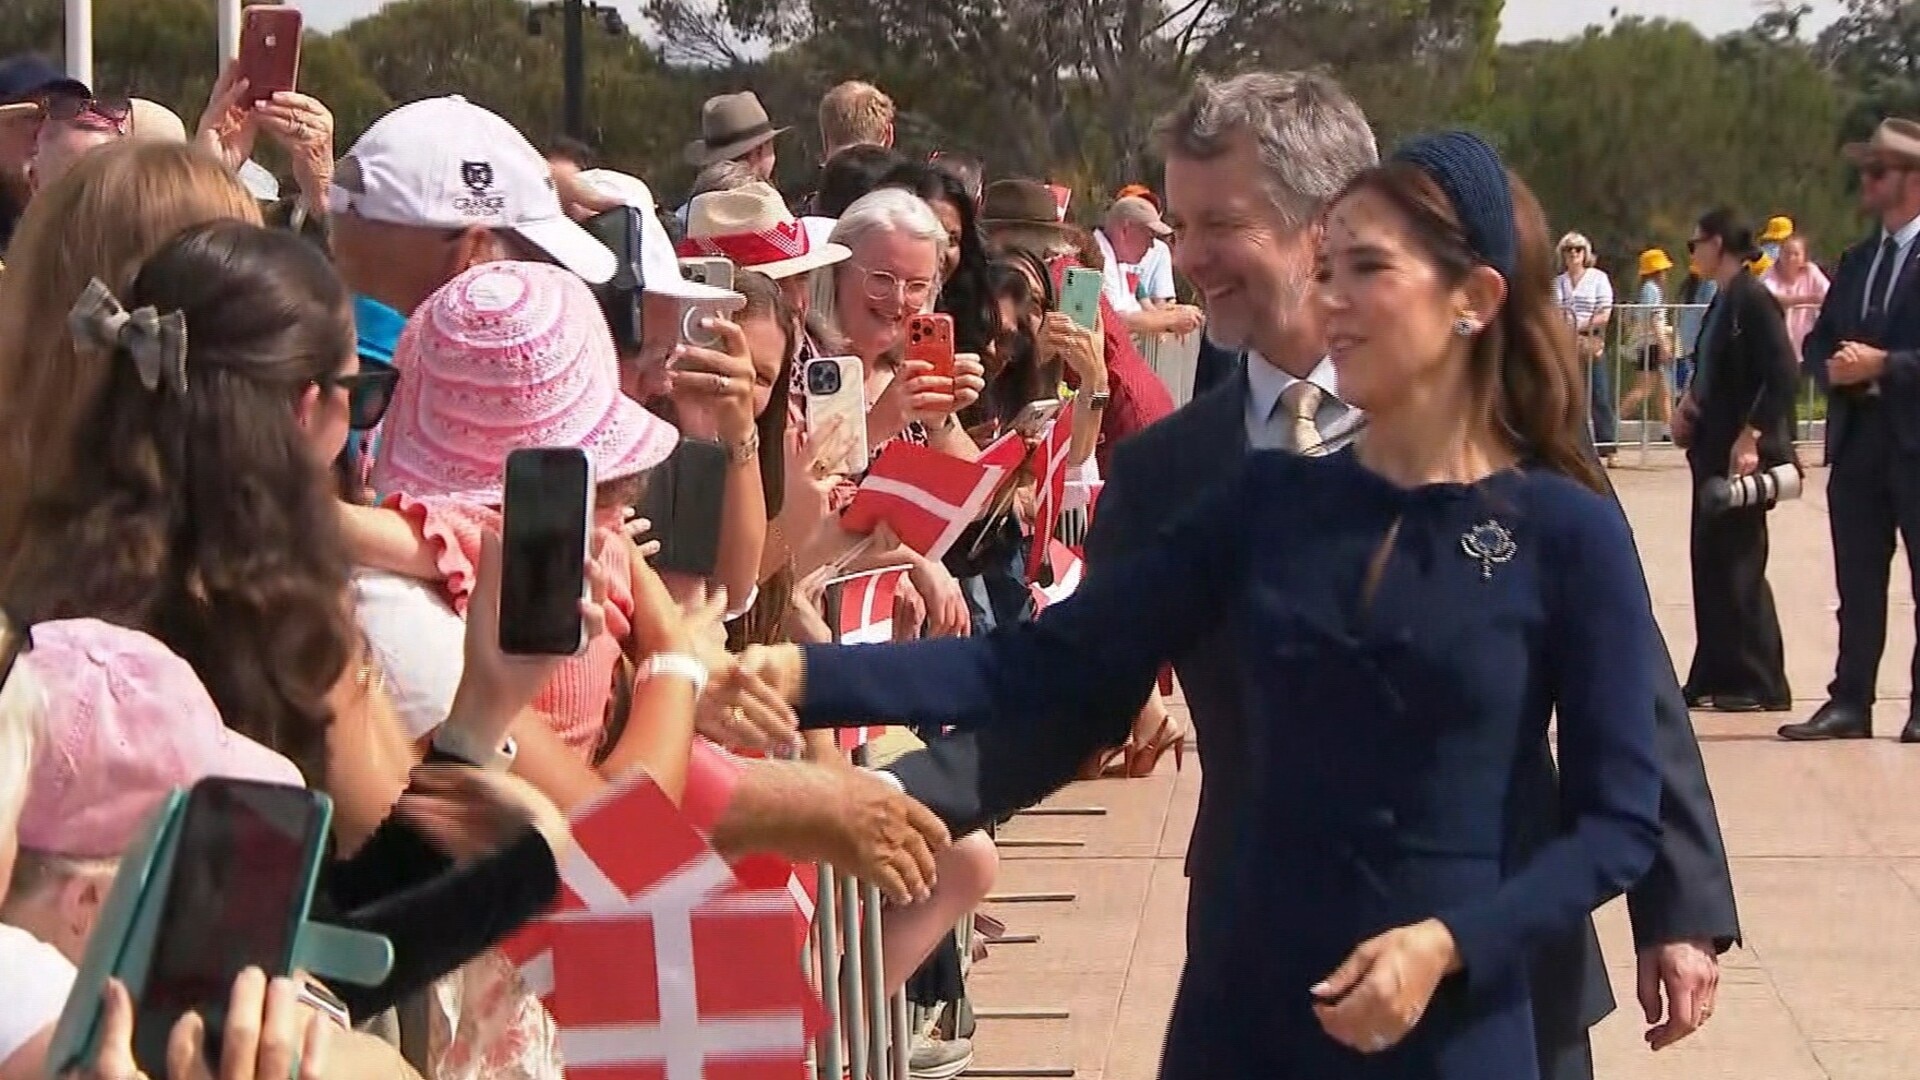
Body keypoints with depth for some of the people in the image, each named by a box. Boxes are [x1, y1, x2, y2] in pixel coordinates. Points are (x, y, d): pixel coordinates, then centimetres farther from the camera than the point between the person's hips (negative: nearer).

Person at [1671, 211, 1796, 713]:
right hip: (1713, 448, 9)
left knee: (1739, 563, -3)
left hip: (1743, 452, -9)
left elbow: (1782, 376, -19)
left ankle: (1762, 684, 5)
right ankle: (1716, 676, 16)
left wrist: (1751, 436, -22)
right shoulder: (1723, 302, 13)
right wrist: (1689, 402, 6)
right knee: (1711, 562, 10)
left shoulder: (1754, 300, -14)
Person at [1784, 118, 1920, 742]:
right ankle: (1850, 702, 11)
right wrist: (1832, 367, -4)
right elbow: (1818, 342, 17)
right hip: (1857, 439, 7)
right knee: (1857, 583, 8)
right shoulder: (1857, 262, 17)